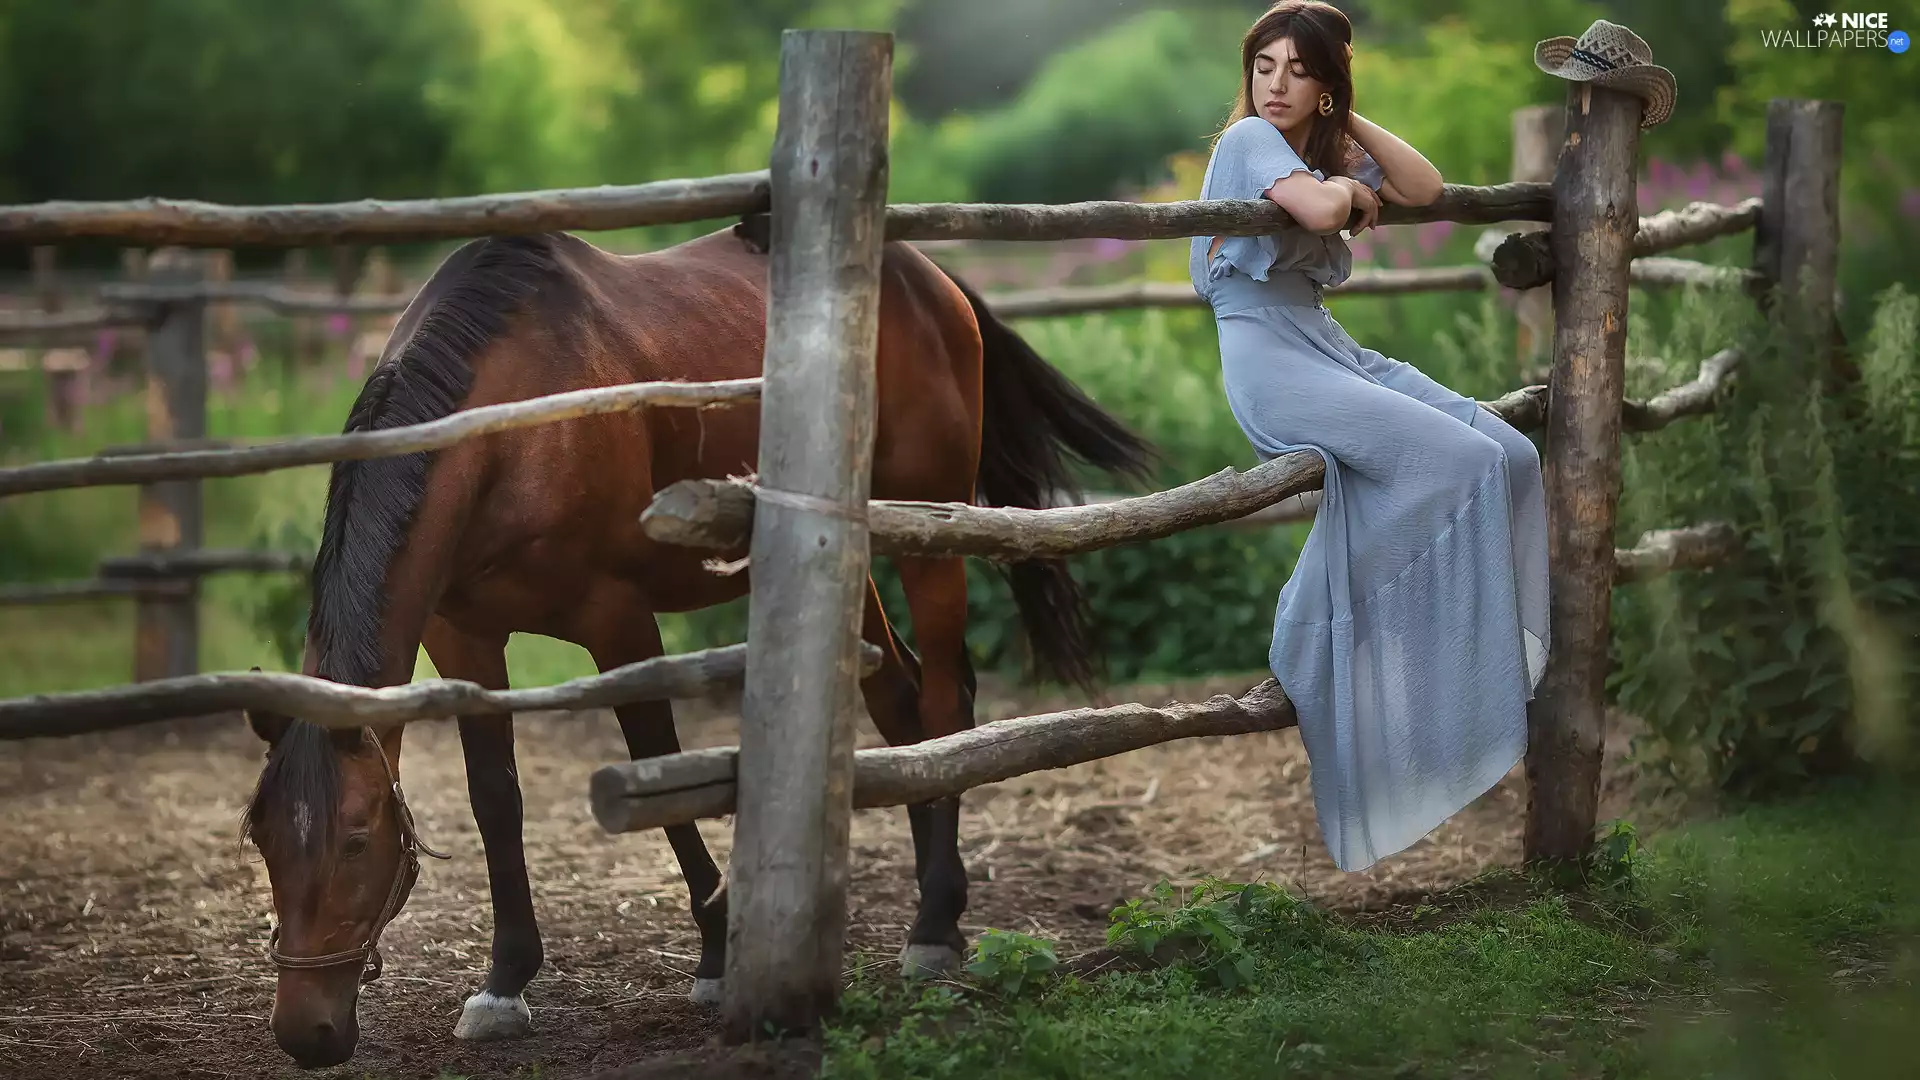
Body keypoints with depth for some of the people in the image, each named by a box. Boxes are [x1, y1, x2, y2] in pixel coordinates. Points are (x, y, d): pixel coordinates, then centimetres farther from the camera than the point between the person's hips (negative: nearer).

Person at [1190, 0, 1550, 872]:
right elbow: (1317, 207, -24)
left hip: (1329, 350, 8)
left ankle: (1499, 662, -2)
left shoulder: (1330, 150, 18)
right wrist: (1353, 189, -3)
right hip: (1271, 363, -8)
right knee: (1461, 463, -21)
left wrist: (1348, 125, 5)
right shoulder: (1250, 138, -6)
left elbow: (1425, 188, 6)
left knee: (1509, 456, -6)